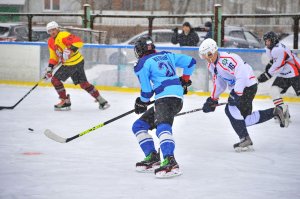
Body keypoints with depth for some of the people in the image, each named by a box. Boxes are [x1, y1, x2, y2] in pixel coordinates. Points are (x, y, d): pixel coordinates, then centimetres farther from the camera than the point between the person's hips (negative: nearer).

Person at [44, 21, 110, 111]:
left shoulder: (63, 35, -19)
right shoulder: (50, 42, 9)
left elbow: (78, 41, -30)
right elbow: (54, 56, 16)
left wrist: (70, 50, -39)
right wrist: (50, 68, 6)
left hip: (77, 62, -8)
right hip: (67, 64, 8)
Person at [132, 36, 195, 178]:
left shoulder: (142, 64, 0)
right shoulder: (167, 55, 19)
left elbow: (147, 90, 0)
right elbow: (190, 62, 22)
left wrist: (141, 103, 20)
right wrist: (185, 79, 36)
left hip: (166, 98, -9)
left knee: (162, 128, -30)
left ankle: (170, 162, -52)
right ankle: (152, 158, 12)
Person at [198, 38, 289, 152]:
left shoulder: (227, 59, -25)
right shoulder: (211, 66, 7)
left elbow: (242, 75, -32)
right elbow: (218, 84, 19)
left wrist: (237, 94, -34)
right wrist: (212, 100, 15)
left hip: (248, 86, -10)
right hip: (237, 88, 10)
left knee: (231, 108, -21)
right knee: (245, 120, 7)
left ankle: (245, 139, -16)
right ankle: (275, 112, 18)